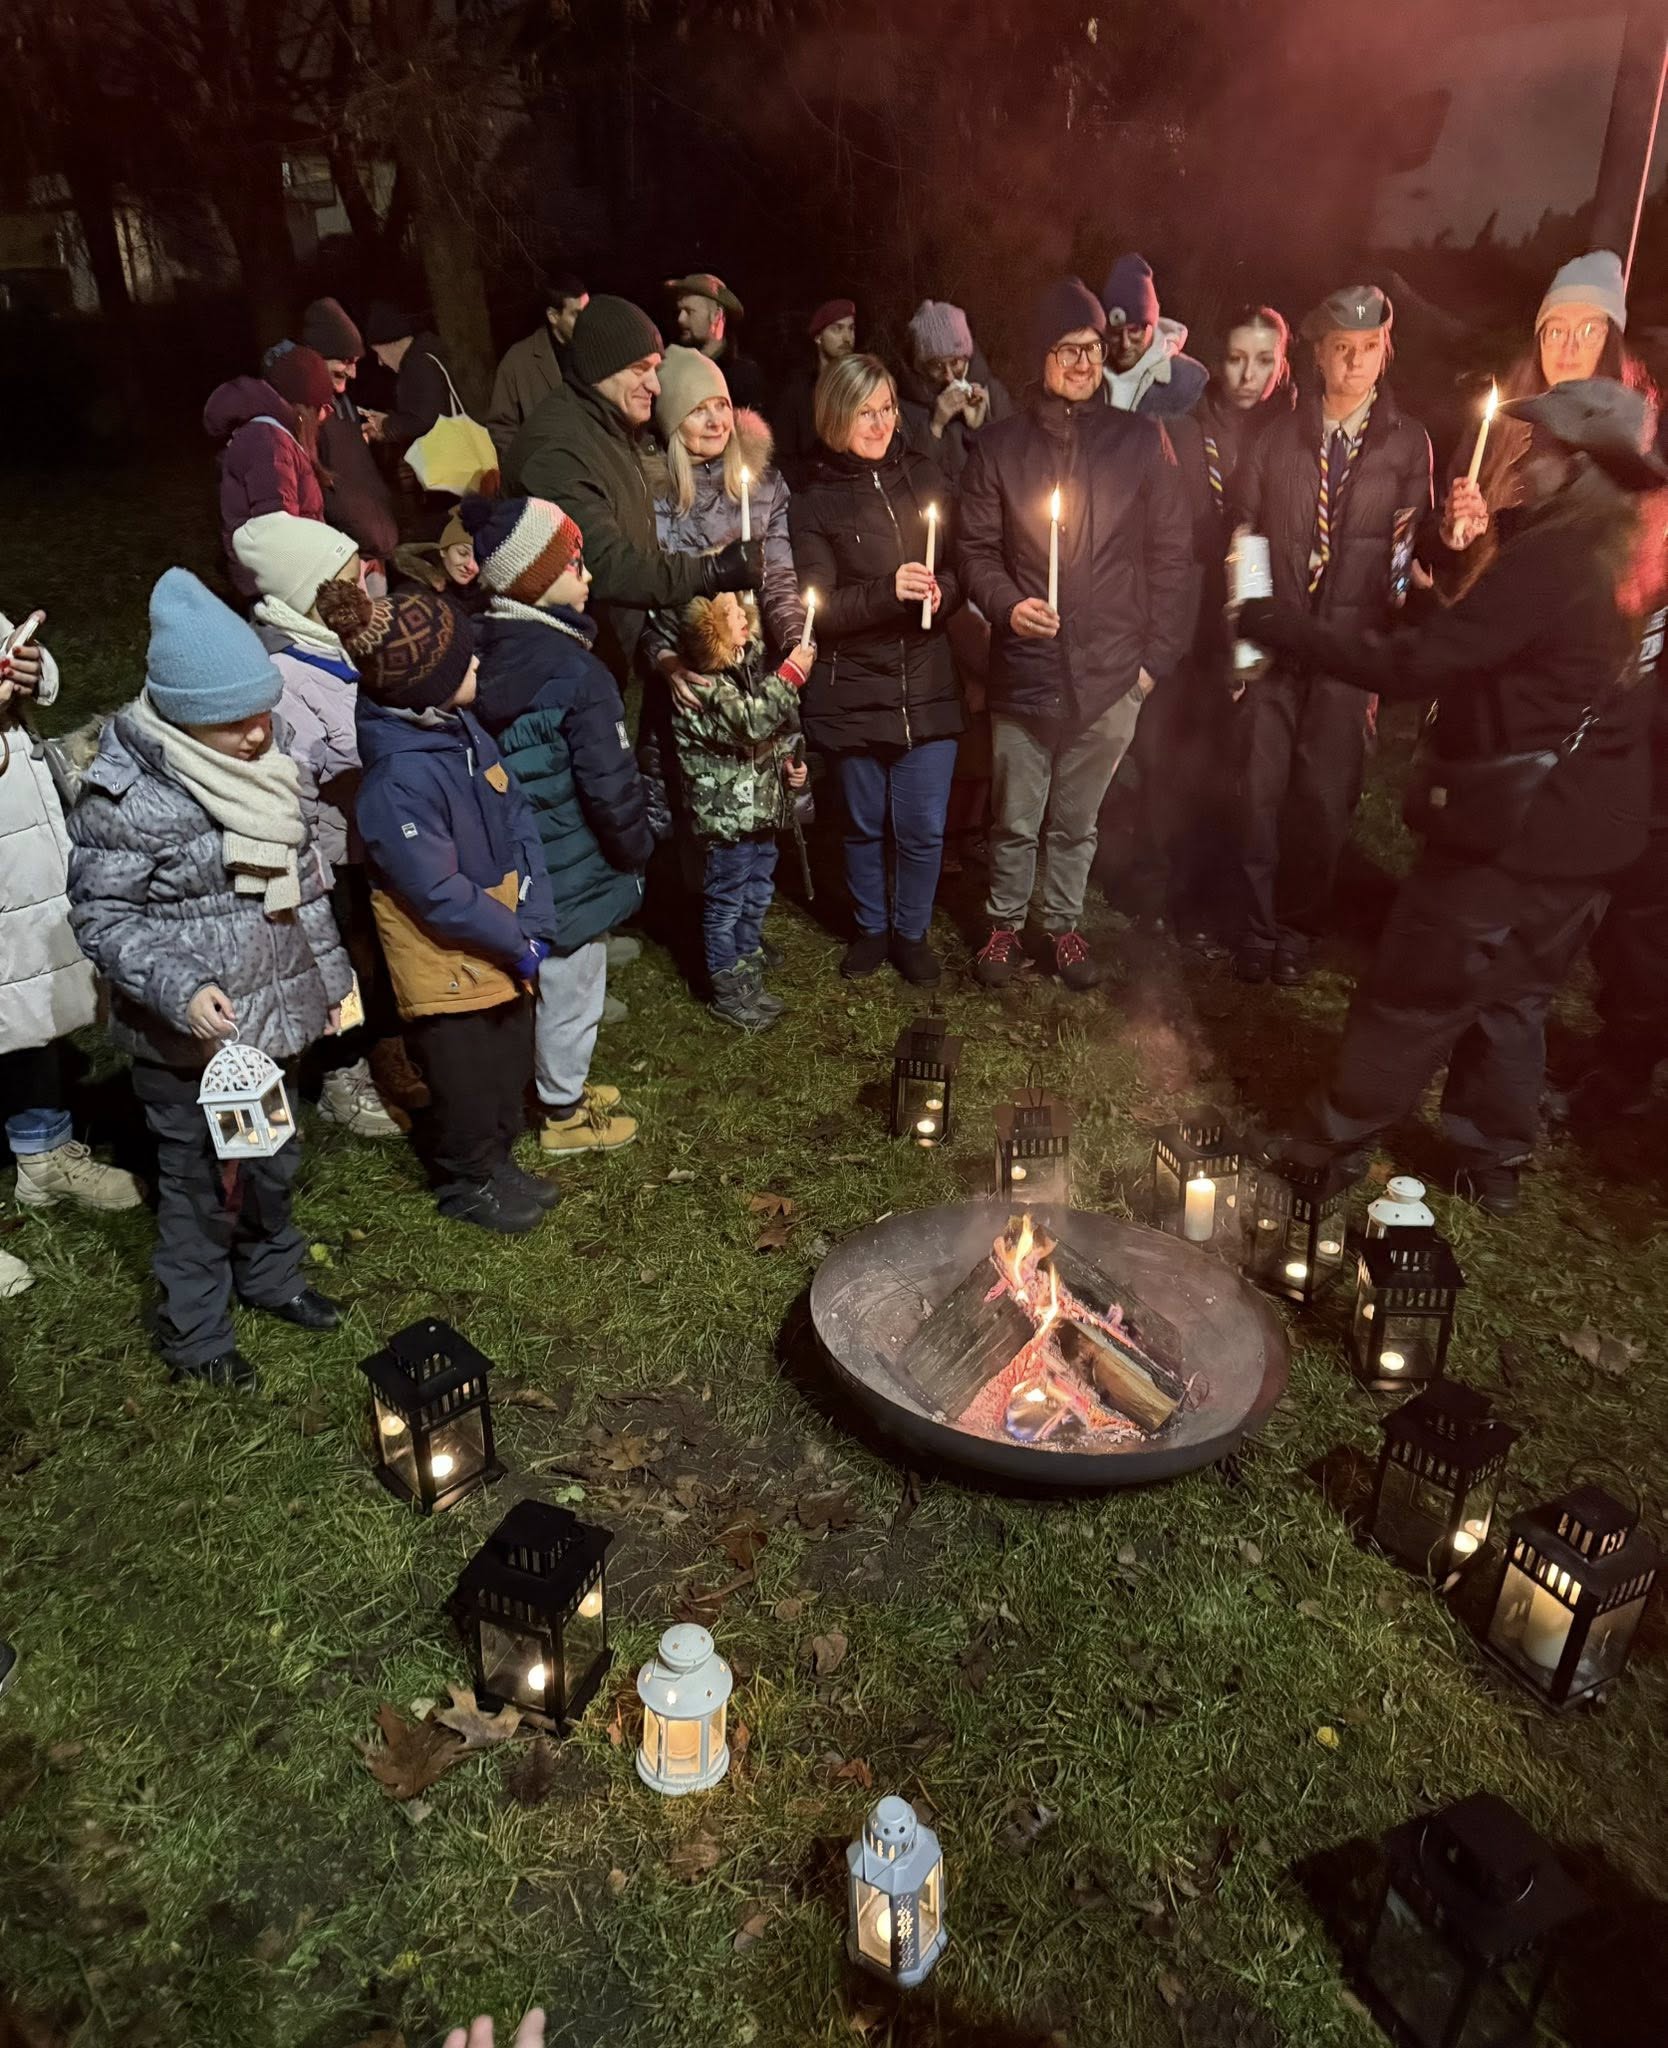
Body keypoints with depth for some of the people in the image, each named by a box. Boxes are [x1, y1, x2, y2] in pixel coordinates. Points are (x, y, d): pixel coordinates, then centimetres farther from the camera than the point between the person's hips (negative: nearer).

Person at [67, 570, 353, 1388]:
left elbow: (303, 876, 10)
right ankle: (193, 1329, 30)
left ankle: (271, 1275, 46)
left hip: (269, 1011, 6)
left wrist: (332, 974, 14)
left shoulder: (258, 765, 0)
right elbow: (99, 915, -16)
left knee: (273, 1159, 22)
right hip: (186, 1033, -6)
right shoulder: (124, 795, -21)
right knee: (199, 1180, 9)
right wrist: (178, 989, -30)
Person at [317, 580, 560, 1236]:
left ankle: (495, 1160, 47)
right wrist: (518, 943, -16)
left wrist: (535, 921, -11)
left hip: (505, 946, 8)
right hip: (448, 964, -8)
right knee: (467, 1082, 14)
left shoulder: (461, 727, -6)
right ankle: (465, 1183, 39)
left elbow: (515, 819, -3)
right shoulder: (399, 779, -31)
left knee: (511, 1067, 24)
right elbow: (441, 895, -27)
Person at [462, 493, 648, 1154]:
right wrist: (637, 848, -6)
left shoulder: (483, 652, -3)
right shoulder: (577, 672, -25)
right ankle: (565, 1114, 29)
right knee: (571, 991, 11)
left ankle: (561, 1083, 44)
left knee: (543, 982, 24)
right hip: (574, 870, -7)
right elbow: (610, 784, -25)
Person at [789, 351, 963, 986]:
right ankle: (871, 927, 34)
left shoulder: (923, 476, 6)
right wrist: (888, 592, -22)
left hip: (927, 687, 2)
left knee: (923, 827, 3)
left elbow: (961, 566, 9)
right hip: (854, 691, -1)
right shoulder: (813, 501, -2)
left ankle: (911, 931, 26)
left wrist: (943, 591, -13)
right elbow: (817, 607, -8)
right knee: (865, 824, 12)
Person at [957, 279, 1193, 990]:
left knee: (1076, 821, 12)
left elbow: (1171, 555, 5)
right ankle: (1004, 923, 30)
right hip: (1024, 670, 0)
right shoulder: (999, 446, 4)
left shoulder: (1140, 442, 4)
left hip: (1110, 674, 1)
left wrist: (1157, 655, 0)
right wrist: (1007, 605, -16)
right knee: (1015, 819, 9)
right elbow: (977, 549, 4)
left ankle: (1063, 923, 31)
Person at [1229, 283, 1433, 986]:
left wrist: (1385, 658, -10)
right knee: (1261, 788, 1)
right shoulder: (1277, 436, 9)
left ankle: (1299, 929, 18)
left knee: (1325, 796, 2)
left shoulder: (1408, 444, 5)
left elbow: (1410, 550, 1)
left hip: (1350, 646, -1)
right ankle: (1256, 929, 14)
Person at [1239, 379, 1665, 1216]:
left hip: (1516, 825, -9)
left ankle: (1332, 1144, 19)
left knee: (1414, 991, 4)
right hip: (1586, 826, 9)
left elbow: (1416, 663, -25)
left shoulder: (1548, 562, -21)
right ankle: (1493, 1163, 30)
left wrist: (1285, 625, -19)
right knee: (1509, 995, 19)